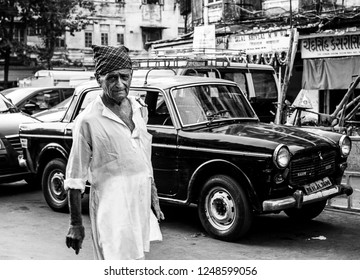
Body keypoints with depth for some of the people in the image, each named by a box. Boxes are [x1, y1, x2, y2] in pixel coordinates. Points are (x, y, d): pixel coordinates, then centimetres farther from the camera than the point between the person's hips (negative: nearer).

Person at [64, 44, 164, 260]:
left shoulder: (140, 109, 8)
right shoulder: (88, 121, -12)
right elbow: (75, 179, -8)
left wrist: (154, 201, 20)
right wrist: (76, 224, -8)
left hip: (142, 203, 6)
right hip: (112, 207, -6)